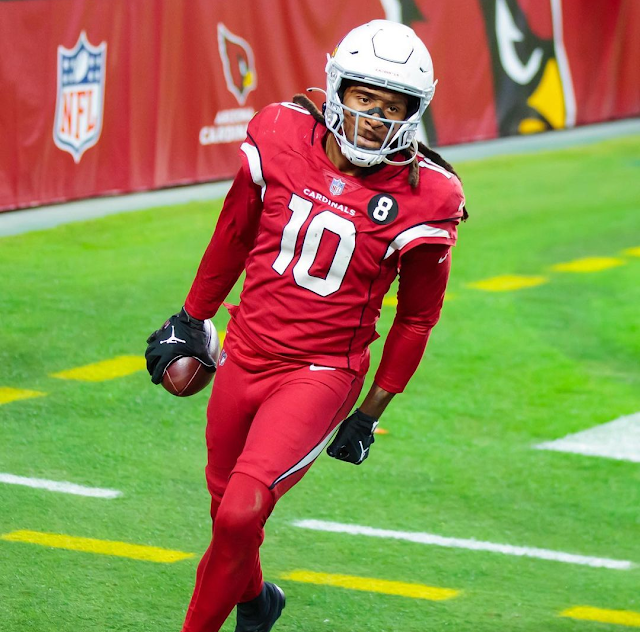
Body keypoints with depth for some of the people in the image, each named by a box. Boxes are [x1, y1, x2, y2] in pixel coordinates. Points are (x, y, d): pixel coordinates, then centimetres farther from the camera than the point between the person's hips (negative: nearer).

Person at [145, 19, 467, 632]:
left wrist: (370, 413, 4)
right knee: (226, 506, 17)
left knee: (240, 516, -20)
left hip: (320, 374, -4)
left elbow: (417, 316, 1)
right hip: (245, 356, 4)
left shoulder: (423, 200, -12)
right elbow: (234, 236, 11)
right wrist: (191, 321, 21)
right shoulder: (281, 138, -6)